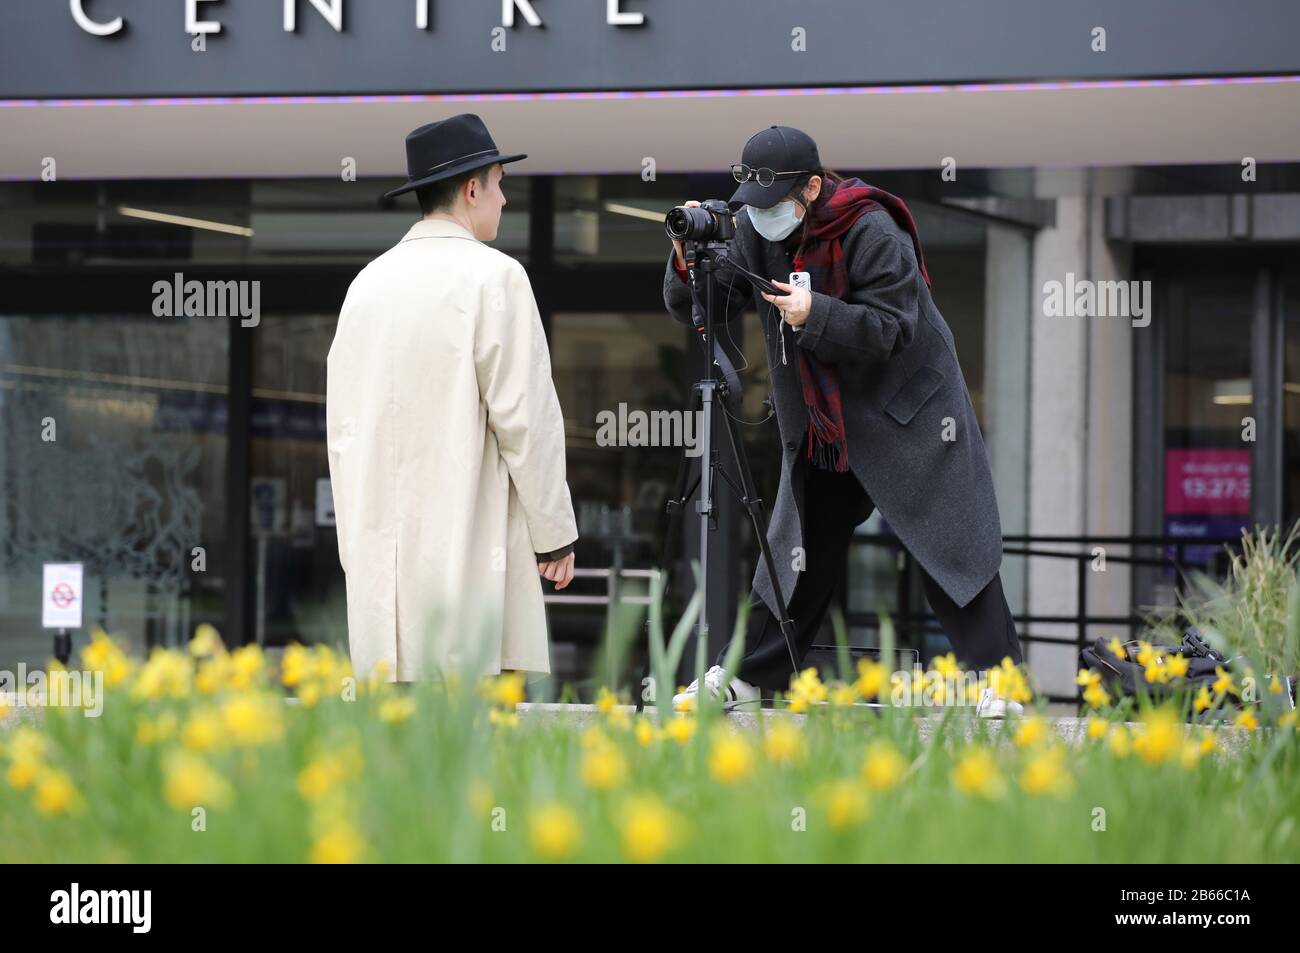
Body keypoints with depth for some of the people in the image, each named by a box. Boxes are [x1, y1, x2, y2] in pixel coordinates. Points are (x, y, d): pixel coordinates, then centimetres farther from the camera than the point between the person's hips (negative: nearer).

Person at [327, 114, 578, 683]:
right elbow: (526, 416, -9)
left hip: (380, 557, 6)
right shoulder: (492, 276, -7)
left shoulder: (369, 281, 11)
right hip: (470, 545, -6)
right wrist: (555, 534, -1)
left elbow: (341, 424, 13)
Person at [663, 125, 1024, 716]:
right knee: (798, 550, 9)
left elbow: (892, 330, -23)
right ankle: (747, 676, 16)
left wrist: (817, 314, -32)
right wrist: (690, 260, -24)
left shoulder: (870, 232, -20)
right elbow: (694, 311, -4)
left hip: (905, 412, -5)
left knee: (948, 544, -7)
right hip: (819, 424, 5)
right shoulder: (755, 231, -2)